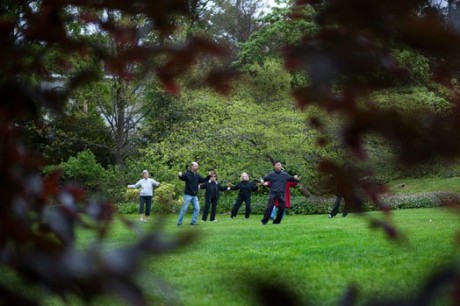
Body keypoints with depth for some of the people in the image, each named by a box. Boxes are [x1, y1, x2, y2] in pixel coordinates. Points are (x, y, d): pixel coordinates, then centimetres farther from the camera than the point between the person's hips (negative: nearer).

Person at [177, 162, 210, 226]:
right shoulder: (187, 174, -9)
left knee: (197, 208, 2)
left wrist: (209, 176, 2)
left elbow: (203, 180, 15)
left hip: (195, 195, 6)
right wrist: (180, 175, -48)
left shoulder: (197, 175, 10)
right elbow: (182, 178, -25)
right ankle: (179, 222, 6)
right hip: (188, 195, -6)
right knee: (184, 209, -3)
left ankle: (193, 222, 10)